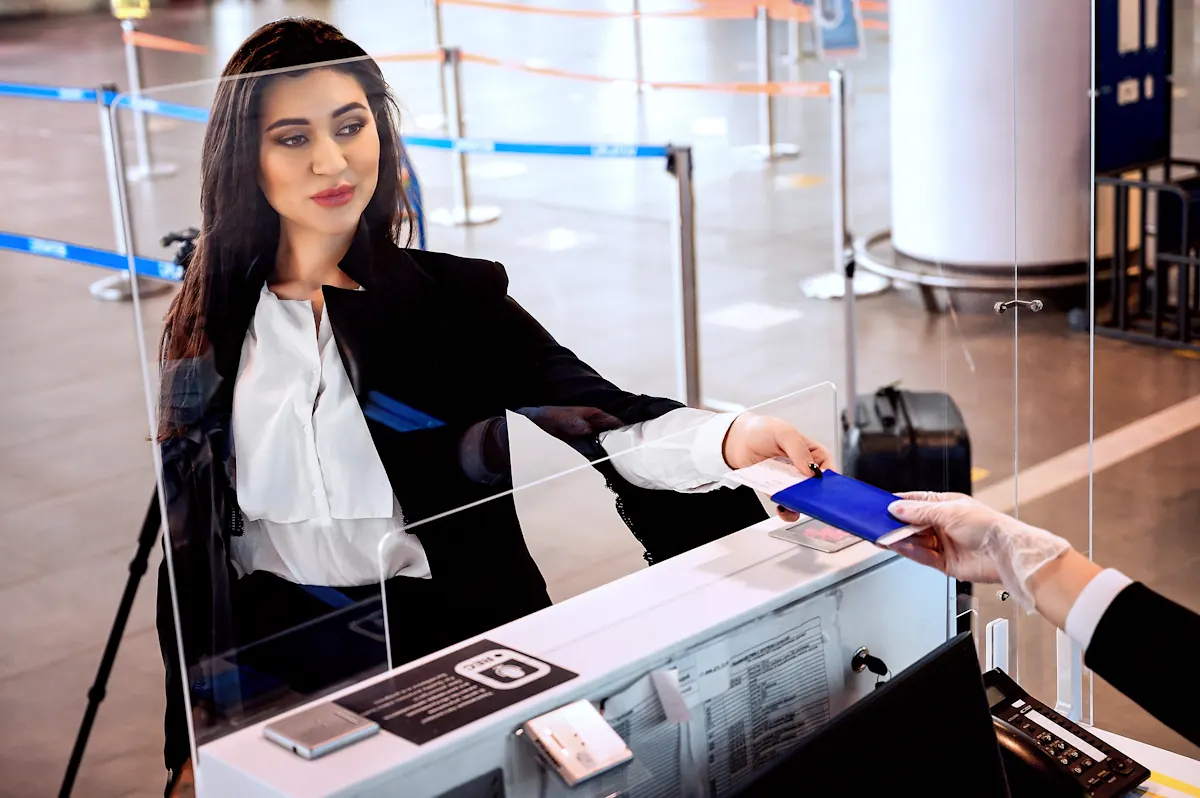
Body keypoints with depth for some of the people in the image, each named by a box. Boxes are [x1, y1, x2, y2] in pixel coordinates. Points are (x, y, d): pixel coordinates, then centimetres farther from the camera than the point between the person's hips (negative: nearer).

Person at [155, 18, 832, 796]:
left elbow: (595, 413, -13)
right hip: (271, 666, 1)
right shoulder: (207, 330, 3)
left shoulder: (453, 295, -1)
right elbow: (191, 541, 7)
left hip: (448, 641, -1)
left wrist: (726, 438, -34)